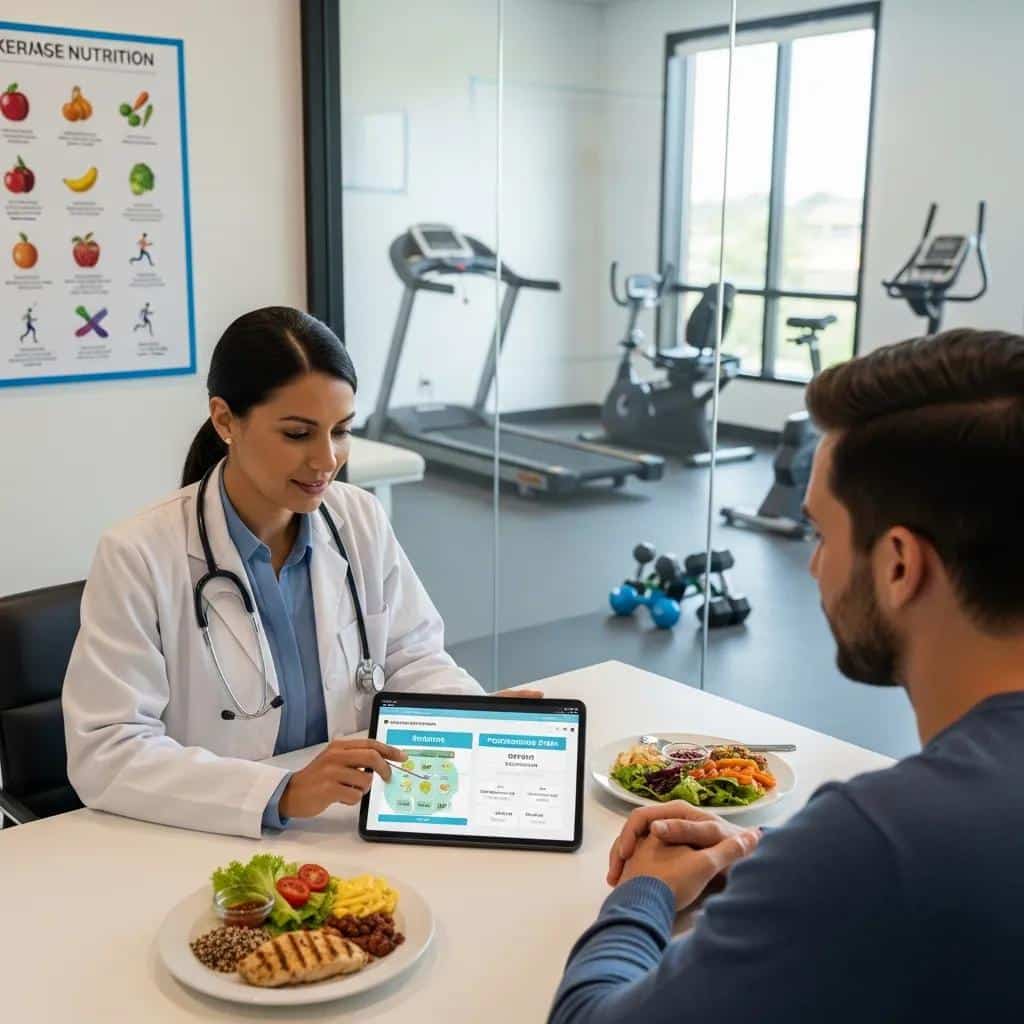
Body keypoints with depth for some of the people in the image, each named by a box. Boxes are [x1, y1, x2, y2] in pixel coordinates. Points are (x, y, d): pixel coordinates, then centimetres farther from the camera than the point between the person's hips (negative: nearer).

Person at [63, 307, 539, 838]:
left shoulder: (362, 521, 1)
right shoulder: (138, 556, -13)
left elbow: (411, 657, 9)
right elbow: (105, 753, -17)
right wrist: (280, 794, -29)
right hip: (203, 844, -1)